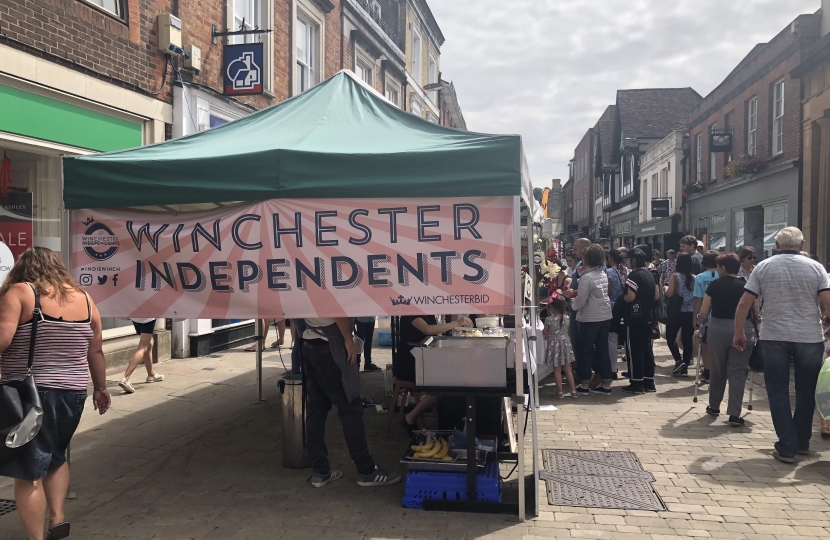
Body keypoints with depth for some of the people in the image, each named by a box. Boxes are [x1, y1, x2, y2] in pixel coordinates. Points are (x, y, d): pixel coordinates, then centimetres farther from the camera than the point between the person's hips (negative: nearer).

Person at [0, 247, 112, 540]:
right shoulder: (85, 299, 7)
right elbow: (95, 352, 10)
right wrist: (100, 388, 19)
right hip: (72, 393, 5)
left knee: (28, 469, 5)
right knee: (56, 456, 26)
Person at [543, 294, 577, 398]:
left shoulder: (549, 319, -18)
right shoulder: (567, 318, -7)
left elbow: (545, 333, -7)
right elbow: (566, 329, 8)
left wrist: (547, 334, 15)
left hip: (554, 345, -3)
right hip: (565, 343, 3)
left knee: (557, 370, 6)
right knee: (568, 369, 12)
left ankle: (560, 392, 10)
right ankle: (573, 391, 15)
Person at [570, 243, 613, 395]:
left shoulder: (586, 277, -16)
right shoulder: (603, 274, 8)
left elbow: (581, 300, -17)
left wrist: (573, 305, 3)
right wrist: (578, 293, 11)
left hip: (590, 319, -7)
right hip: (605, 316, 7)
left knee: (586, 351, 4)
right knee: (603, 350, 11)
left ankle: (585, 385, 10)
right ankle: (606, 384, 15)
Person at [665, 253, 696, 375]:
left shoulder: (675, 276, -9)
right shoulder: (694, 278, 2)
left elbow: (669, 294, -13)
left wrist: (666, 288, 7)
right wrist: (696, 313, 17)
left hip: (676, 312, -3)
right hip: (690, 312, 4)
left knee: (670, 337, 11)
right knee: (687, 340, 7)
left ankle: (678, 360, -7)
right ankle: (685, 367, 9)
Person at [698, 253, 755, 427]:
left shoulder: (714, 285, 0)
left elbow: (703, 313, -2)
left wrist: (700, 318, 20)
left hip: (718, 328, 0)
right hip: (743, 329, 0)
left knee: (717, 370, 16)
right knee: (737, 372, 3)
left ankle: (714, 406, 30)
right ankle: (734, 414, -3)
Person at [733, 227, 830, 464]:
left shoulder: (763, 267, 0)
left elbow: (744, 304, -3)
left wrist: (738, 334, 6)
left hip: (774, 337, -1)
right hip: (810, 337, 1)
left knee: (778, 392, 6)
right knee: (806, 392, 16)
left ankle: (786, 447, 5)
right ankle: (801, 441, 28)